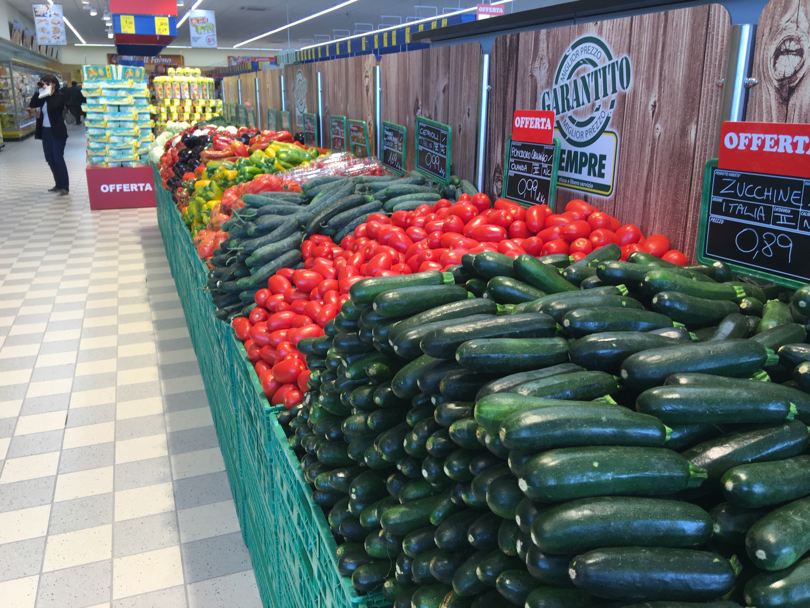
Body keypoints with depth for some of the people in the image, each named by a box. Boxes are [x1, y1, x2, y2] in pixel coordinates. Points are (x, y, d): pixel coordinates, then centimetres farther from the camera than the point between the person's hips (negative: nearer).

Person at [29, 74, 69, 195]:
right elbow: (31, 104, 5)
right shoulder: (44, 96, 11)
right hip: (45, 131, 7)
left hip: (57, 132, -7)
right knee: (50, 159, 9)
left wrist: (48, 94, -18)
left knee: (58, 159, -8)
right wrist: (38, 91, -1)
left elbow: (53, 106, -24)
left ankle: (65, 187, -5)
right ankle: (59, 184, 18)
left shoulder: (60, 95, -7)